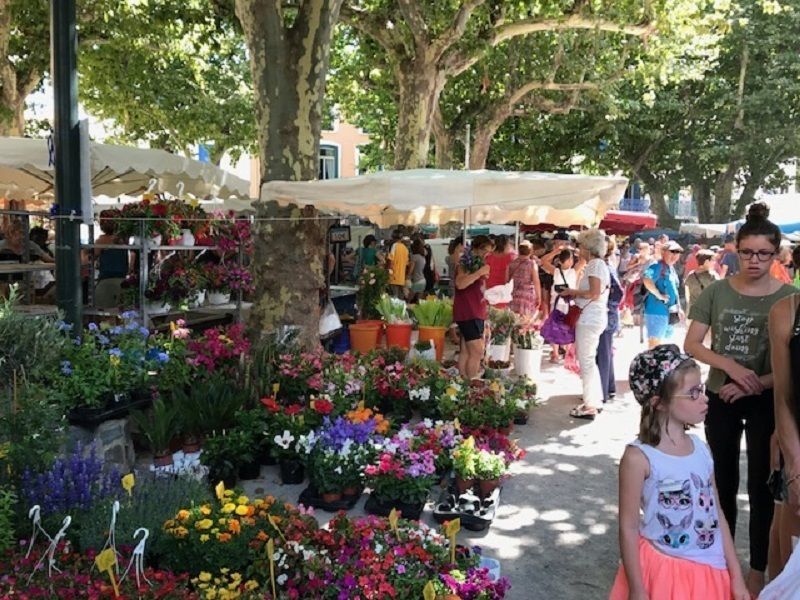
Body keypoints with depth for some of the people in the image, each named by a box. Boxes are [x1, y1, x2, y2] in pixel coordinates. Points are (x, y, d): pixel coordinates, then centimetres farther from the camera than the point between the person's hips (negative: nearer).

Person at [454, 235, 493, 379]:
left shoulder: (477, 264, 19)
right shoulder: (465, 264, -10)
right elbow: (460, 284, -29)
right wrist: (480, 272, -26)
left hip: (476, 313, 9)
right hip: (467, 313, -9)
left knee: (466, 352, 8)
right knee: (477, 352, -13)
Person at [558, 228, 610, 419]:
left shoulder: (595, 264, -12)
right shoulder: (598, 264, 17)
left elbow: (594, 294, -19)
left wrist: (573, 292, -8)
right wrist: (575, 293, 10)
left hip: (589, 319, -10)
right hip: (593, 318, 10)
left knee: (586, 361, -5)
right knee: (590, 360, 17)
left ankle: (590, 406, 0)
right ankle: (596, 401, 25)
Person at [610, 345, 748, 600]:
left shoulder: (701, 448, -1)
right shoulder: (639, 457, -18)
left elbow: (717, 514, 5)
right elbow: (629, 528, -13)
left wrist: (736, 577, 7)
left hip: (710, 572, 5)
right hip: (663, 573, -5)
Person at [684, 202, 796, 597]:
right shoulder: (717, 292, -4)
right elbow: (691, 345, -4)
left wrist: (756, 383, -19)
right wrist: (731, 366, -19)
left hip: (767, 402, -1)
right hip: (721, 398, 2)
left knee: (761, 485, 7)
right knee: (724, 481, 14)